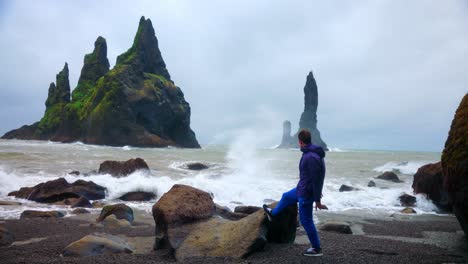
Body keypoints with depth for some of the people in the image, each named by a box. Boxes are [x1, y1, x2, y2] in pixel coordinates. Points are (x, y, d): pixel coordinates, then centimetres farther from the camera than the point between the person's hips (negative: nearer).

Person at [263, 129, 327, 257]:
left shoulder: (311, 157, -30)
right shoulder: (311, 153, 1)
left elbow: (316, 179, -28)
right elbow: (315, 177, 13)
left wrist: (317, 200, -22)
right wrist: (317, 191, 24)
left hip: (306, 193, -10)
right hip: (302, 189, 10)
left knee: (306, 221, 4)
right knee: (286, 197, 28)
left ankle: (317, 249, 18)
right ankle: (272, 213, 54)